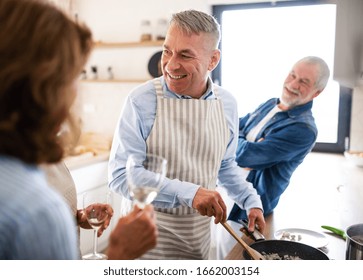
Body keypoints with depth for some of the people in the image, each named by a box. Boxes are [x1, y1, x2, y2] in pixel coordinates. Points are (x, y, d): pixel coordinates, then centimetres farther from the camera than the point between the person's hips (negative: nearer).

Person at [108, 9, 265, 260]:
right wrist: (188, 193, -29)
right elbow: (121, 175, -20)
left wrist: (251, 201, 1)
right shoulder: (141, 101, -18)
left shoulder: (226, 104, -4)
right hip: (149, 232, -4)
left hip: (200, 229, 4)